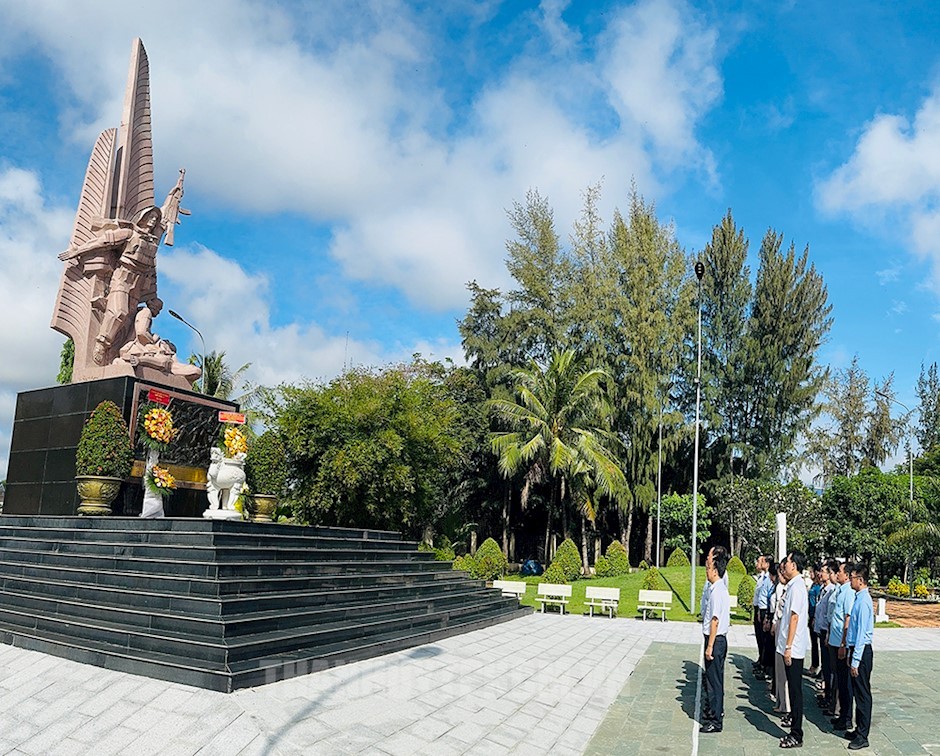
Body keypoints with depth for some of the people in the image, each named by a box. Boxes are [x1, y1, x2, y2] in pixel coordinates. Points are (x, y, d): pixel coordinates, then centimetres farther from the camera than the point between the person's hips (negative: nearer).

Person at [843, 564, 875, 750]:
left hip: (862, 651, -9)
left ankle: (863, 736, 10)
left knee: (863, 694, 1)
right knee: (858, 692, 16)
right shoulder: (859, 598, 9)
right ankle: (859, 730, 27)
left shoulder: (864, 601, -20)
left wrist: (855, 661, -19)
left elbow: (861, 633, -21)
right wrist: (850, 653, 19)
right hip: (855, 649, 9)